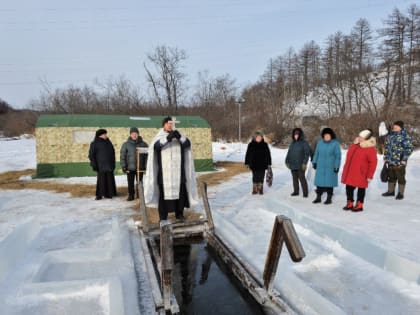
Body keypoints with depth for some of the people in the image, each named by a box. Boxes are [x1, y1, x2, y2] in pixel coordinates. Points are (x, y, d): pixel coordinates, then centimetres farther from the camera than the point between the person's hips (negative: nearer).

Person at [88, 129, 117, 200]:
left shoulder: (108, 142, 14)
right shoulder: (94, 143, -2)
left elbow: (112, 153, 19)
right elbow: (91, 155, -5)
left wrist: (113, 163, 14)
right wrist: (94, 164, -12)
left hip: (109, 165, 5)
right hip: (101, 166, -5)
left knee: (109, 179, 4)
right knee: (101, 180, -5)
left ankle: (108, 193, 13)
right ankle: (99, 195, 4)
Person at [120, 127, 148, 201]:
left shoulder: (143, 144, 1)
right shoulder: (126, 144, 1)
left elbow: (147, 155, 1)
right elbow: (122, 156, 0)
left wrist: (146, 166, -4)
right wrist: (123, 166, -5)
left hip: (140, 167, 0)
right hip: (130, 167, 0)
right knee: (130, 183, 5)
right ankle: (131, 195, 16)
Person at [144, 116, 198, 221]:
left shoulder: (178, 136, 10)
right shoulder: (159, 137, 4)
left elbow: (187, 143, -7)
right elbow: (156, 146, -17)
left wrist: (179, 137, -26)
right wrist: (168, 138, -30)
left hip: (178, 171, 3)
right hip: (164, 171, -2)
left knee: (180, 191, 6)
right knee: (164, 192, -2)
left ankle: (179, 213, 20)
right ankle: (163, 216, 6)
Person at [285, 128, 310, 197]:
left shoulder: (304, 143, -5)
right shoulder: (292, 143, 13)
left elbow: (307, 153, -10)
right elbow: (289, 153, 17)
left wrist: (304, 163, -16)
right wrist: (287, 161, 12)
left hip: (300, 165, -6)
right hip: (292, 164, 6)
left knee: (302, 178, -6)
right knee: (295, 178, 10)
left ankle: (305, 192, 3)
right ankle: (296, 191, 19)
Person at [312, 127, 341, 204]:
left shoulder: (335, 143, -7)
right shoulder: (320, 142, 5)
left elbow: (338, 156, -7)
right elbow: (316, 153, 14)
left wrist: (337, 166, -11)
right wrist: (314, 162, 11)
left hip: (331, 167, -4)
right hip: (321, 166, 4)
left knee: (329, 182, 2)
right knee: (319, 181, 5)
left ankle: (329, 198, 15)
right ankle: (318, 197, 17)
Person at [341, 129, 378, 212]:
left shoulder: (370, 149, -15)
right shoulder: (355, 144, 8)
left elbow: (373, 162, -15)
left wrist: (369, 176, -14)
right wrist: (345, 170, 19)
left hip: (360, 174, -7)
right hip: (350, 173, 7)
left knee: (361, 188, 8)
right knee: (349, 188, 12)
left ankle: (359, 205, 20)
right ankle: (350, 203, 26)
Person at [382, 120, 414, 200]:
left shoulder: (405, 136, -11)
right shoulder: (390, 135, 11)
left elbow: (409, 148, -15)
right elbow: (387, 147, 20)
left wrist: (404, 159, -18)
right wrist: (386, 157, 16)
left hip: (399, 162, -7)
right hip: (390, 161, 7)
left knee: (400, 178, 4)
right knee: (391, 177, 17)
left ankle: (400, 193, 16)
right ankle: (391, 191, 30)